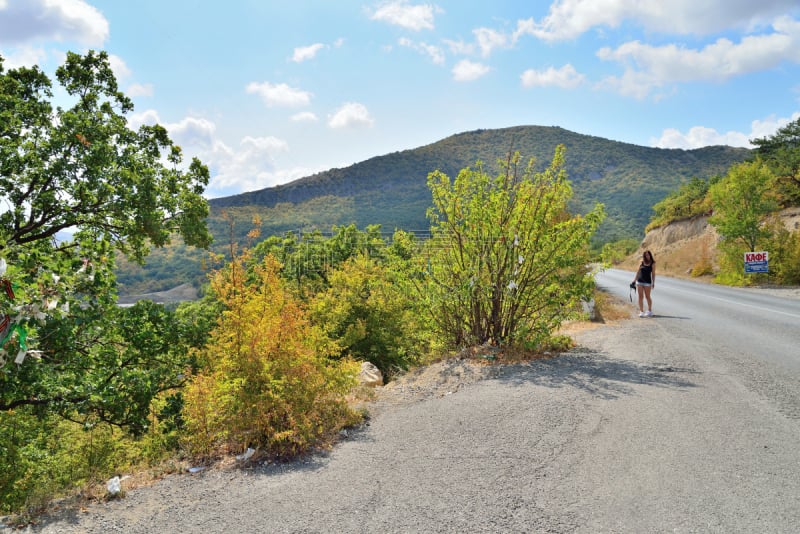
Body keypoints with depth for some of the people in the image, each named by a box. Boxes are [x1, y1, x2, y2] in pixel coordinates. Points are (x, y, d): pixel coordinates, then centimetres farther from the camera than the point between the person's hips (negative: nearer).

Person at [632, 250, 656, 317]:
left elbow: (653, 274, 0)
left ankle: (650, 311, 17)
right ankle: (641, 311, 6)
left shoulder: (652, 263, -1)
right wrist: (634, 280, 10)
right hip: (639, 281, 3)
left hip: (647, 282, -3)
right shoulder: (641, 262, 7)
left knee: (647, 296, 3)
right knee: (640, 297, 2)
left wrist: (653, 283, -3)